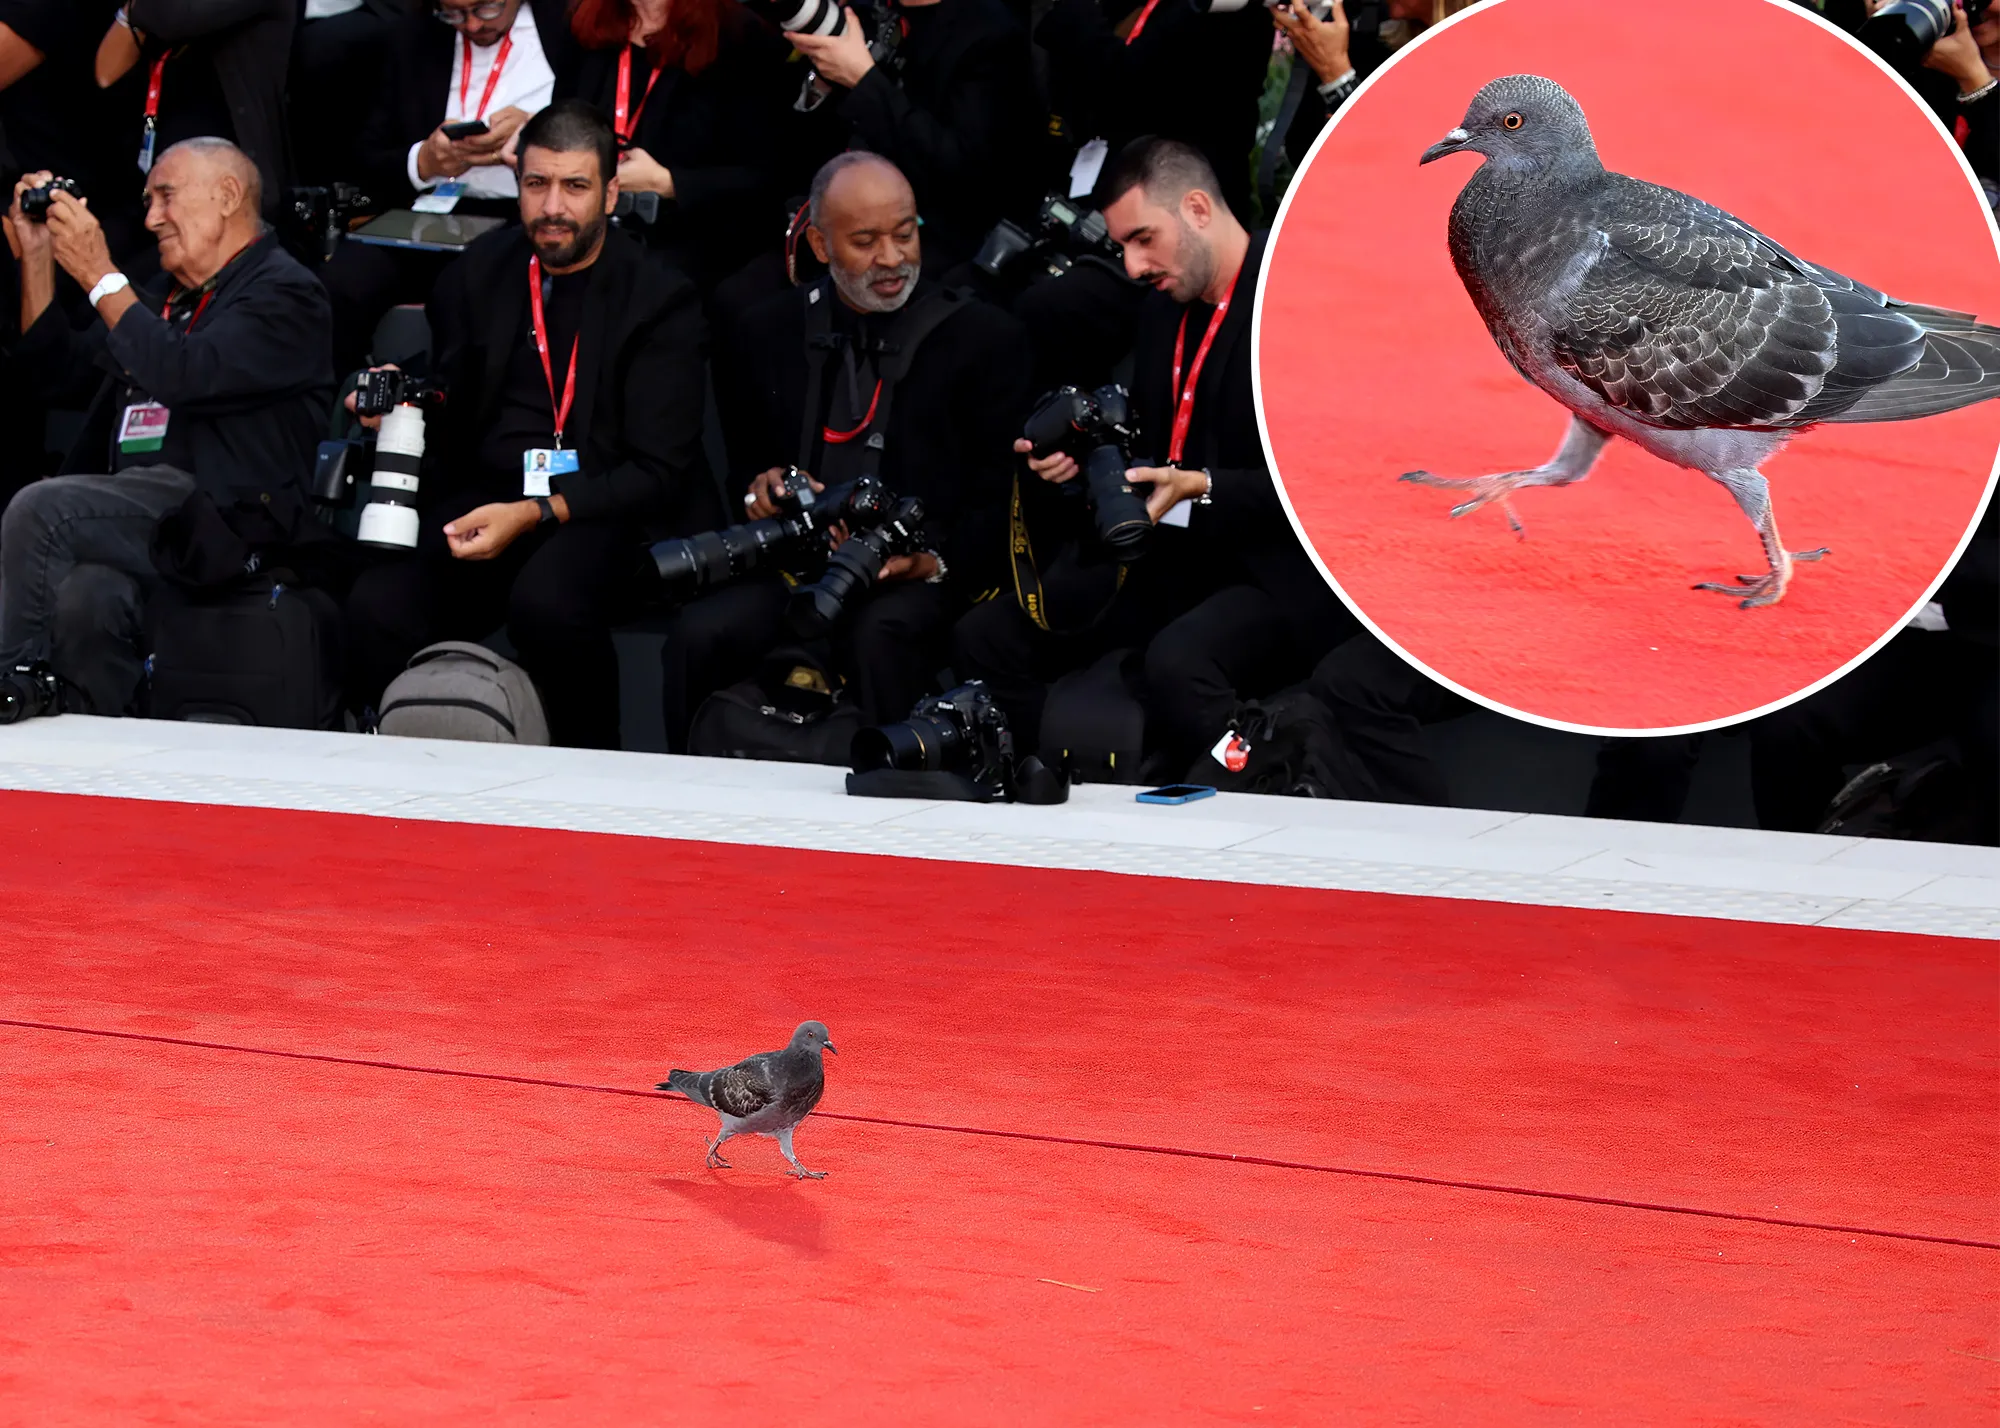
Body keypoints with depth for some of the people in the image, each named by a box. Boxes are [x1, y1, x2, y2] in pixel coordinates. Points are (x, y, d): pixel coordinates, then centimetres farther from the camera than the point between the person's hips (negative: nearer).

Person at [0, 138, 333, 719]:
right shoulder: (168, 295, 29)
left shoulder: (283, 294, 2)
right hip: (132, 513, 7)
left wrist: (100, 277, -6)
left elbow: (182, 376, -14)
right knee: (87, 596, -30)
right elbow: (55, 368, 31)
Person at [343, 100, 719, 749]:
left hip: (602, 516, -4)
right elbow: (445, 420, 20)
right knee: (377, 603, -26)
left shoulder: (661, 300, -2)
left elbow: (657, 472, -8)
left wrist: (535, 515, -20)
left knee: (547, 599, -37)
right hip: (483, 500, 4)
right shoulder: (479, 274, 12)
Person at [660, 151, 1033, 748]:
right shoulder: (771, 333, 14)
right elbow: (737, 459, 26)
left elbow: (1001, 498, 3)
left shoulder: (986, 339, 5)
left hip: (921, 580, -3)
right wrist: (761, 487, 1)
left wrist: (937, 560, -15)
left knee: (881, 636, -38)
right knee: (698, 634, -27)